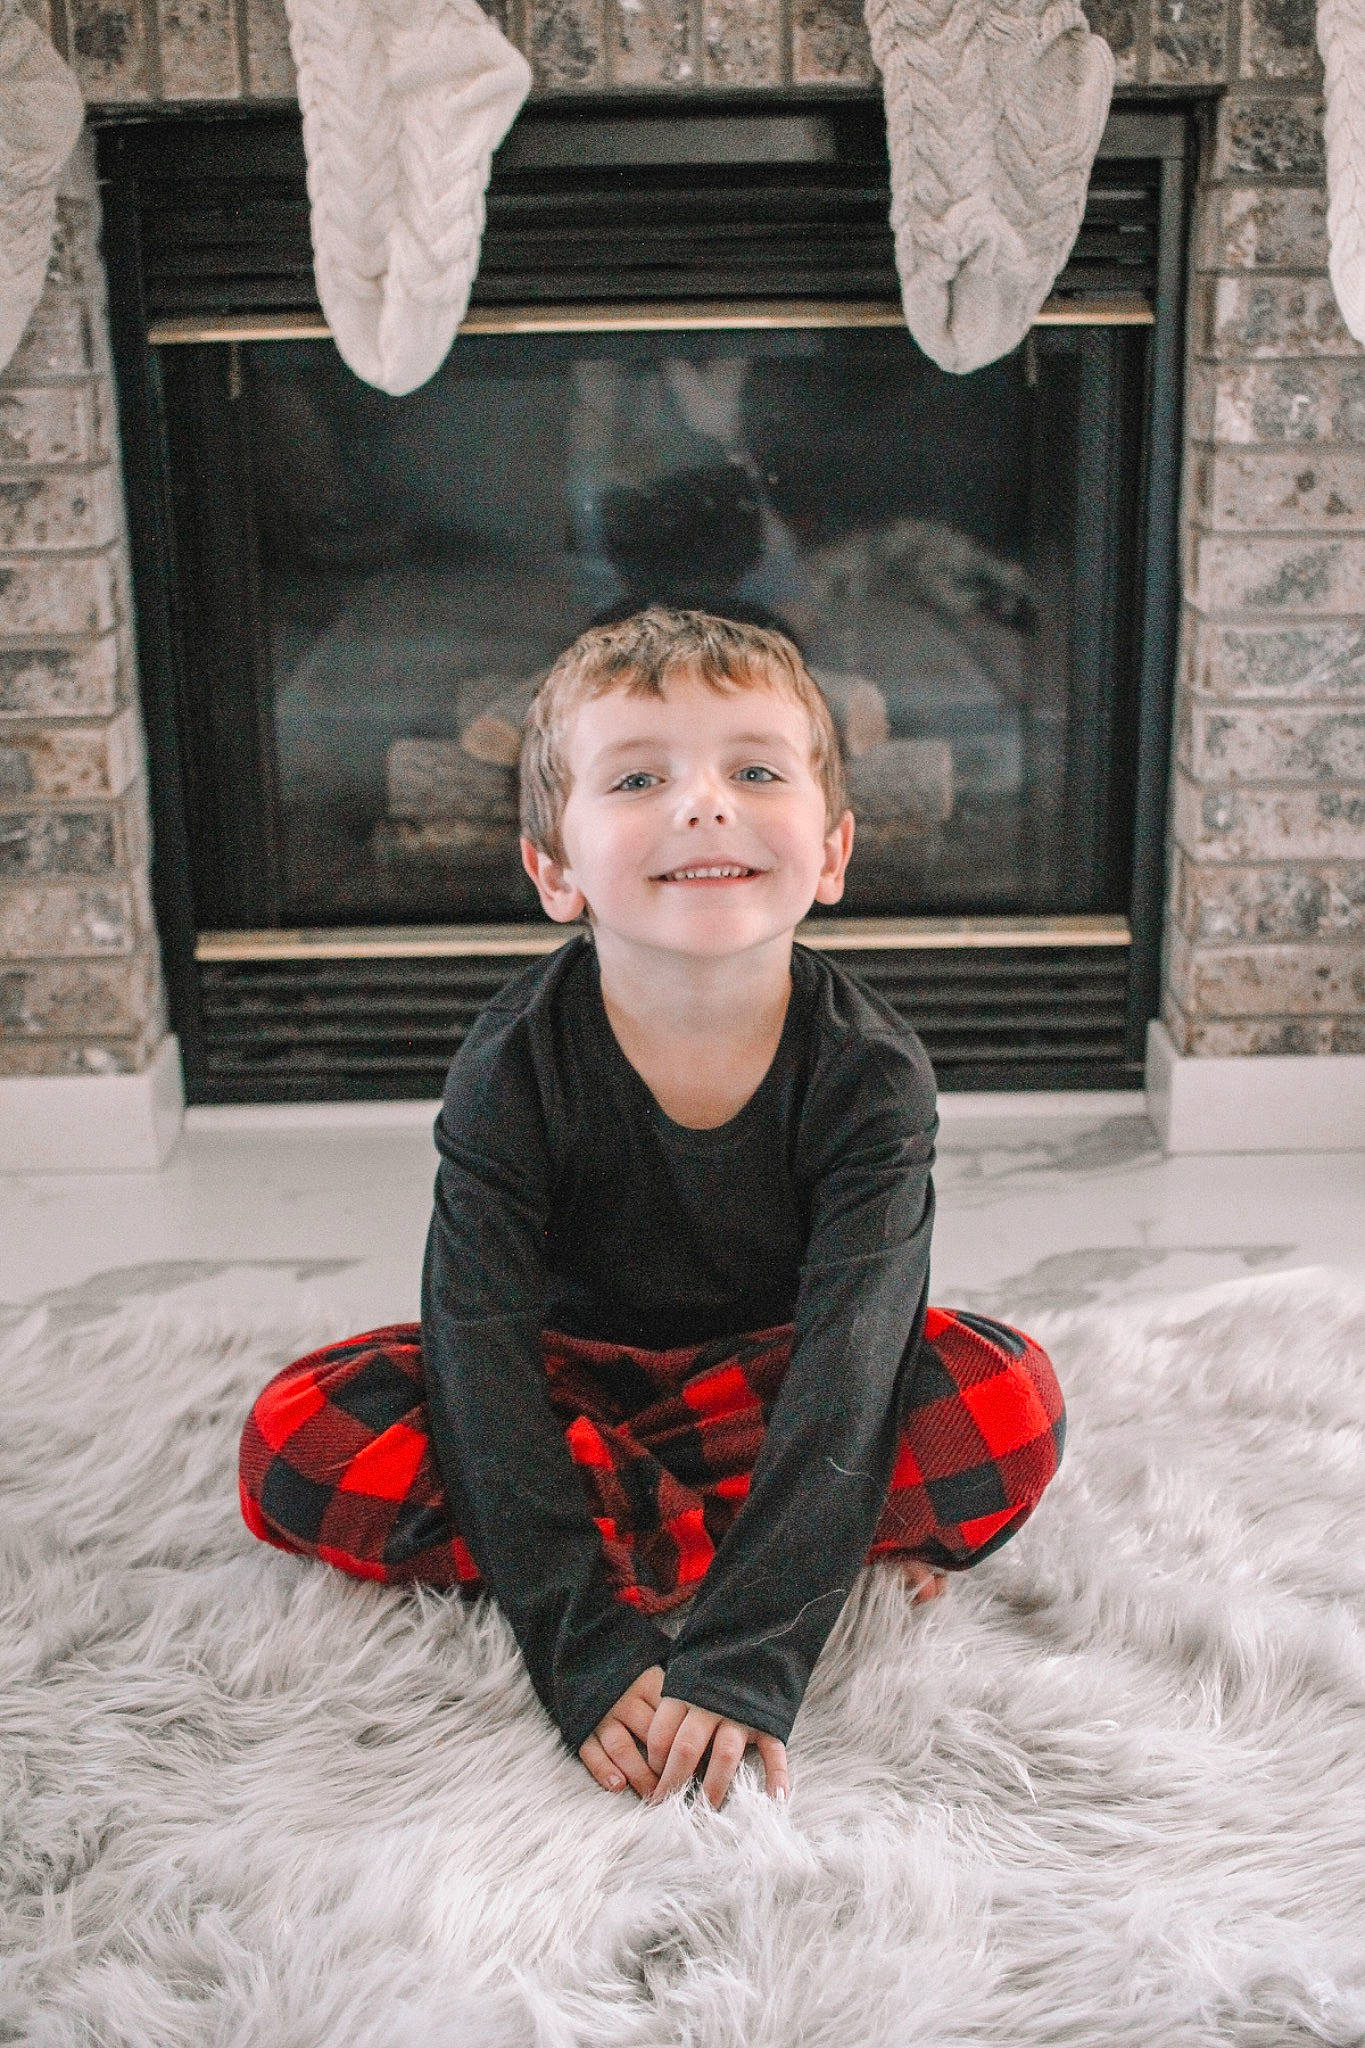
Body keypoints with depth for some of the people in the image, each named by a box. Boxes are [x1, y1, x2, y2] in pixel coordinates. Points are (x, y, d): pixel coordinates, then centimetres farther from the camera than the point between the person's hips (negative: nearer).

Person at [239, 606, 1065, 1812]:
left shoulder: (870, 1072, -23)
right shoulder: (512, 1070, -22)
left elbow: (849, 1365, -31)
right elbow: (483, 1355, -27)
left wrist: (747, 1654, -41)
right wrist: (588, 1646, -36)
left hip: (770, 1376, -1)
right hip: (567, 1372, 2)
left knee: (1009, 1409, -28)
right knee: (298, 1443, -26)